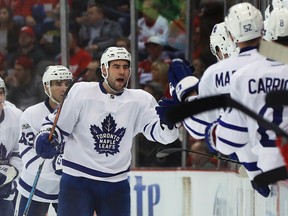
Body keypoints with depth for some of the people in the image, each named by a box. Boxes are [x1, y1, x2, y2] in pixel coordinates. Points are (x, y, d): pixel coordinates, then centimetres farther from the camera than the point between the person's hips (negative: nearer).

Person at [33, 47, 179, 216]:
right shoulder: (81, 92, -6)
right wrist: (45, 137, -20)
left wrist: (167, 120, -27)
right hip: (77, 181, -3)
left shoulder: (140, 100, 0)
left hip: (116, 184, 3)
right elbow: (57, 124, 1)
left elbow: (163, 134, -6)